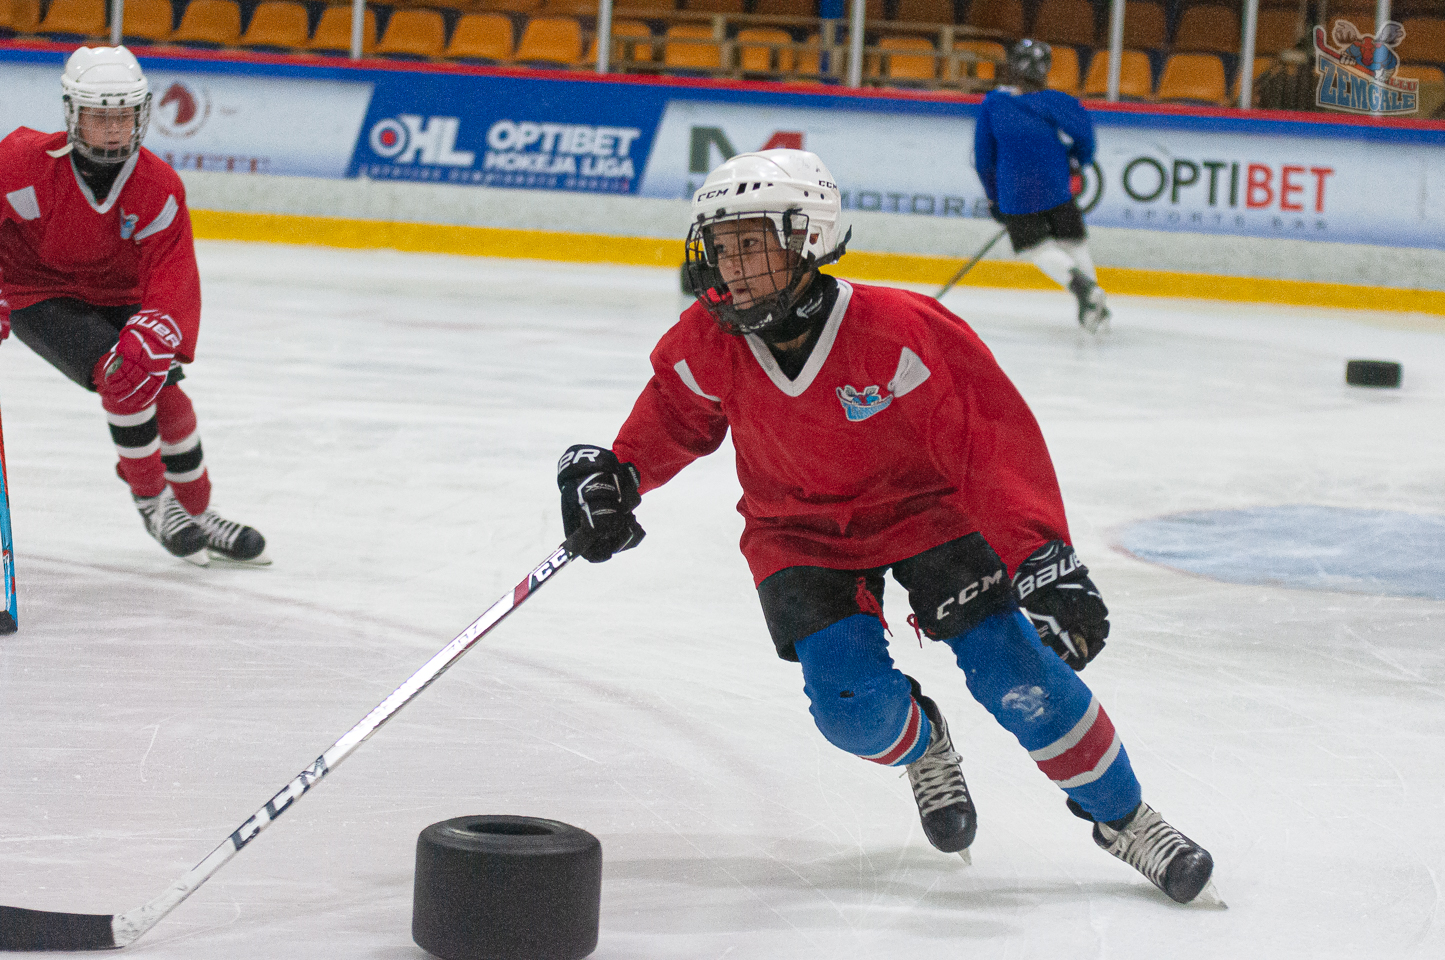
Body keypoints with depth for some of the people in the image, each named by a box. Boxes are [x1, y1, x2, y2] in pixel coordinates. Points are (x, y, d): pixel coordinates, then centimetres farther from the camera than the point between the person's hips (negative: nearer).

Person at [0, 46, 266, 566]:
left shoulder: (160, 186, -18)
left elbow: (172, 276, -22)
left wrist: (152, 335, -40)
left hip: (116, 297, 4)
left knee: (163, 389, -9)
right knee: (125, 377, -25)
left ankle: (198, 513, 11)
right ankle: (151, 500, -9)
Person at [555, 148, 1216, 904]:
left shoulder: (902, 333, -30)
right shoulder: (710, 343, -16)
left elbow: (994, 441, -28)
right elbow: (676, 414, 7)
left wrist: (1044, 560, -34)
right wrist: (617, 472, -10)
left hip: (924, 508, -3)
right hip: (802, 535, 3)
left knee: (1015, 675, -17)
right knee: (854, 707, -17)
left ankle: (1119, 814, 6)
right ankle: (920, 745, 21)